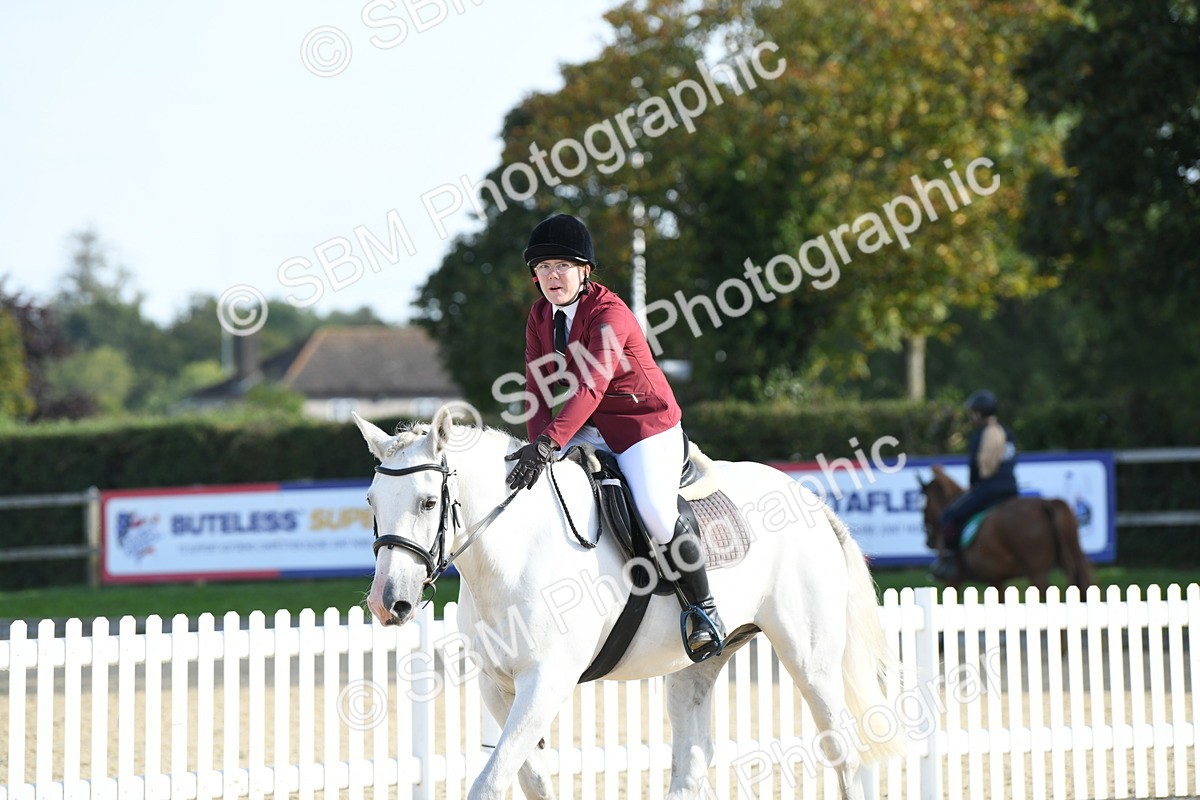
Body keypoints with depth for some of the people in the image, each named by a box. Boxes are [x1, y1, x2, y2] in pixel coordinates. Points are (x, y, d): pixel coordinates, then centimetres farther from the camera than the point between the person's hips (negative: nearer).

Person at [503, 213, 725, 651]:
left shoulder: (609, 313, -22)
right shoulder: (540, 316, 3)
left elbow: (592, 385, -34)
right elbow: (537, 385, 0)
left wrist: (547, 443, -45)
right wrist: (537, 442, -19)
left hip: (647, 424, -8)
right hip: (590, 429, 8)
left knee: (655, 512, -26)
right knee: (536, 486, -8)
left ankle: (703, 606, -6)